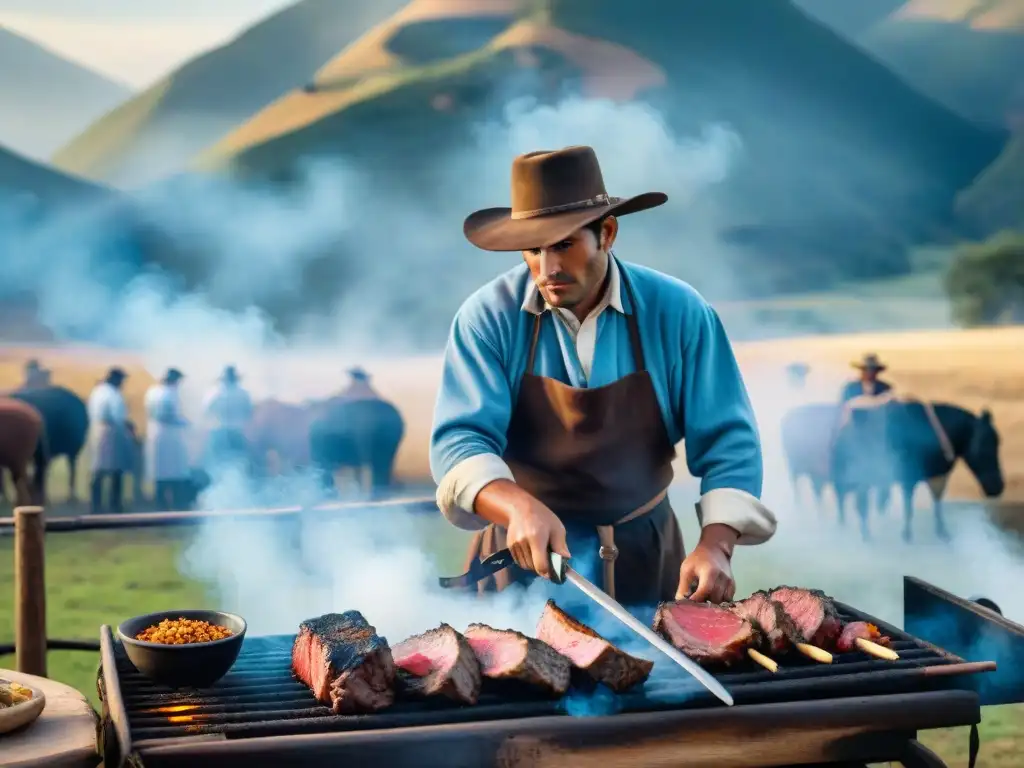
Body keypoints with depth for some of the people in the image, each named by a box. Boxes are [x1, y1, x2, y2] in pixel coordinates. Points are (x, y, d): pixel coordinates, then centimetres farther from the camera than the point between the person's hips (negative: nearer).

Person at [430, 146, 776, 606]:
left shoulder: (678, 312, -10)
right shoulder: (488, 318, -12)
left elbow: (726, 440, -9)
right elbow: (460, 439, -18)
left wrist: (716, 546, -25)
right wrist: (520, 507, -38)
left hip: (643, 556, 1)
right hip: (522, 555, -1)